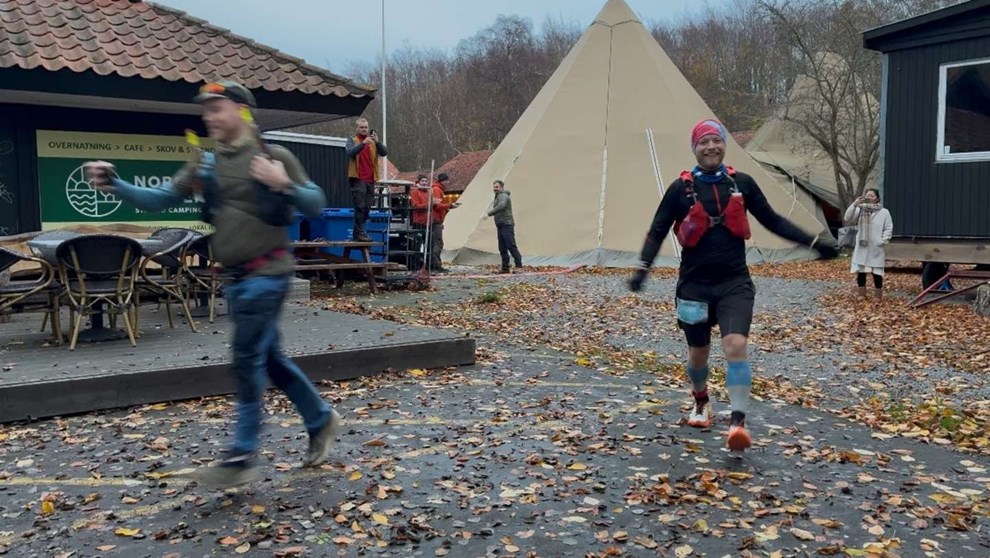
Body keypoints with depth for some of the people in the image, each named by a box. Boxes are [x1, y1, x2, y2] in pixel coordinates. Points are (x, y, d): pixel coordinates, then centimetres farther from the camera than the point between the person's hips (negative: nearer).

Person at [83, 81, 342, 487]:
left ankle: (242, 458, 2)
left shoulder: (274, 156, -8)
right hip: (237, 277, 7)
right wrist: (114, 185, -8)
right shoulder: (205, 164, 10)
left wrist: (284, 186, -24)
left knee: (248, 360, -7)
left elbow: (316, 204, -6)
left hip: (267, 273, -7)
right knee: (269, 359, 13)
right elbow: (160, 200, 6)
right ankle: (321, 419, 30)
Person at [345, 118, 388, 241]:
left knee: (367, 207, 6)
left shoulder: (373, 141, 15)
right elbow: (350, 152, -15)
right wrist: (363, 143, -28)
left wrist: (377, 142, -18)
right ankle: (359, 233, -7)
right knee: (360, 206, -10)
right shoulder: (352, 140, 5)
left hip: (370, 179, 5)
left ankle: (357, 233, 15)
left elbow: (384, 152, -1)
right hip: (358, 179, -5)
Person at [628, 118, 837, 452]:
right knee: (698, 352, 13)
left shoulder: (741, 183, 2)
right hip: (694, 284, 0)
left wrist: (813, 243, 3)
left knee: (736, 345, -19)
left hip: (735, 283, 0)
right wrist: (643, 268, -17)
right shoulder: (681, 188, -4)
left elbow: (773, 221, 10)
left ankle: (738, 423, -13)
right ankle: (701, 403, 42)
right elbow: (657, 232, -3)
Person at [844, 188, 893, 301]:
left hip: (876, 248, -2)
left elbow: (889, 228, -1)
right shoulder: (860, 210, 3)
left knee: (877, 273, 1)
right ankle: (861, 296, 18)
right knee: (861, 272, 6)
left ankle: (878, 297, 12)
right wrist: (854, 205, -21)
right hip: (862, 247, 2)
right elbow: (848, 219, -11)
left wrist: (883, 241, -12)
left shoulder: (884, 212, -1)